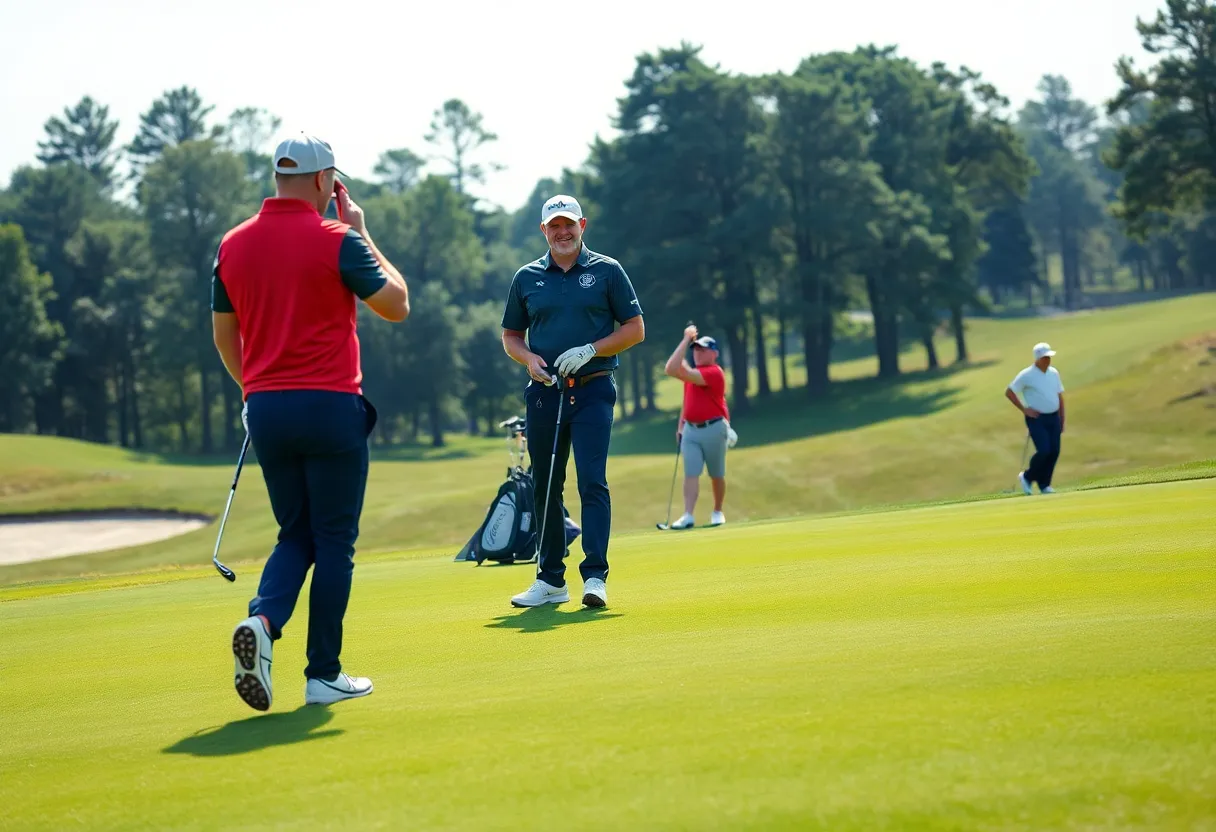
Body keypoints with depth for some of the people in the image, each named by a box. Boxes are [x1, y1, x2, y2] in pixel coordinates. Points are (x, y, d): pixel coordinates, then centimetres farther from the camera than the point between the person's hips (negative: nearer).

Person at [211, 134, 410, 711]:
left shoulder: (233, 245, 6)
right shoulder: (337, 241, -10)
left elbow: (224, 335, 14)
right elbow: (397, 305, 1)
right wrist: (362, 234, 7)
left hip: (265, 409, 5)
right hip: (330, 407, -5)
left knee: (296, 536, 15)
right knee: (334, 541, 5)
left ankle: (262, 622, -12)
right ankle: (324, 674, 6)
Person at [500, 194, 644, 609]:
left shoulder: (607, 271, 3)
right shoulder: (527, 278, 11)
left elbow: (635, 329, 2)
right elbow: (510, 336, 17)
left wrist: (589, 350, -11)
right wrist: (529, 358, -5)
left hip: (592, 390, -3)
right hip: (544, 392, 4)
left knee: (592, 481, -13)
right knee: (545, 487, 7)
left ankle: (595, 575, -15)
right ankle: (551, 579, 15)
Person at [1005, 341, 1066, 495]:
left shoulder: (1054, 373, 10)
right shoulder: (1027, 375, -8)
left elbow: (1059, 396, 17)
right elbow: (1009, 392, -6)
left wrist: (1062, 420, 14)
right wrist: (1024, 409, -9)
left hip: (1053, 418, 6)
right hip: (1037, 418, -6)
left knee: (1054, 451, -1)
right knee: (1044, 451, -15)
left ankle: (1044, 485, 10)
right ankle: (1027, 477, 7)